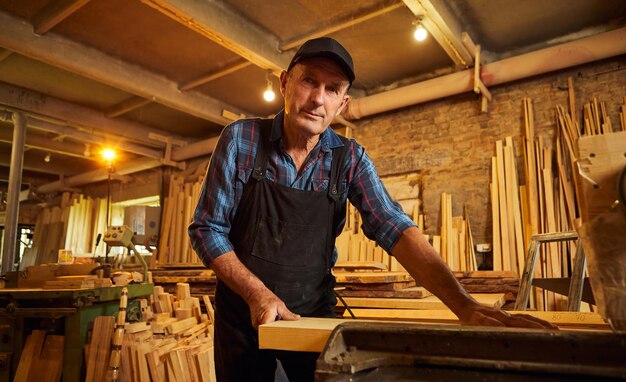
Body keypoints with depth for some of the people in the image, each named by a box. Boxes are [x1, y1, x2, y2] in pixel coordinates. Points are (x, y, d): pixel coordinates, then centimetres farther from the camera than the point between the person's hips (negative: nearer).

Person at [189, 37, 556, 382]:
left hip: (314, 312, 1)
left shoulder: (350, 158, -10)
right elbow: (207, 229, -11)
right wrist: (257, 293, -23)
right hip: (243, 312, 0)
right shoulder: (240, 140, -14)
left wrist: (465, 305, -32)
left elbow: (395, 229, -20)